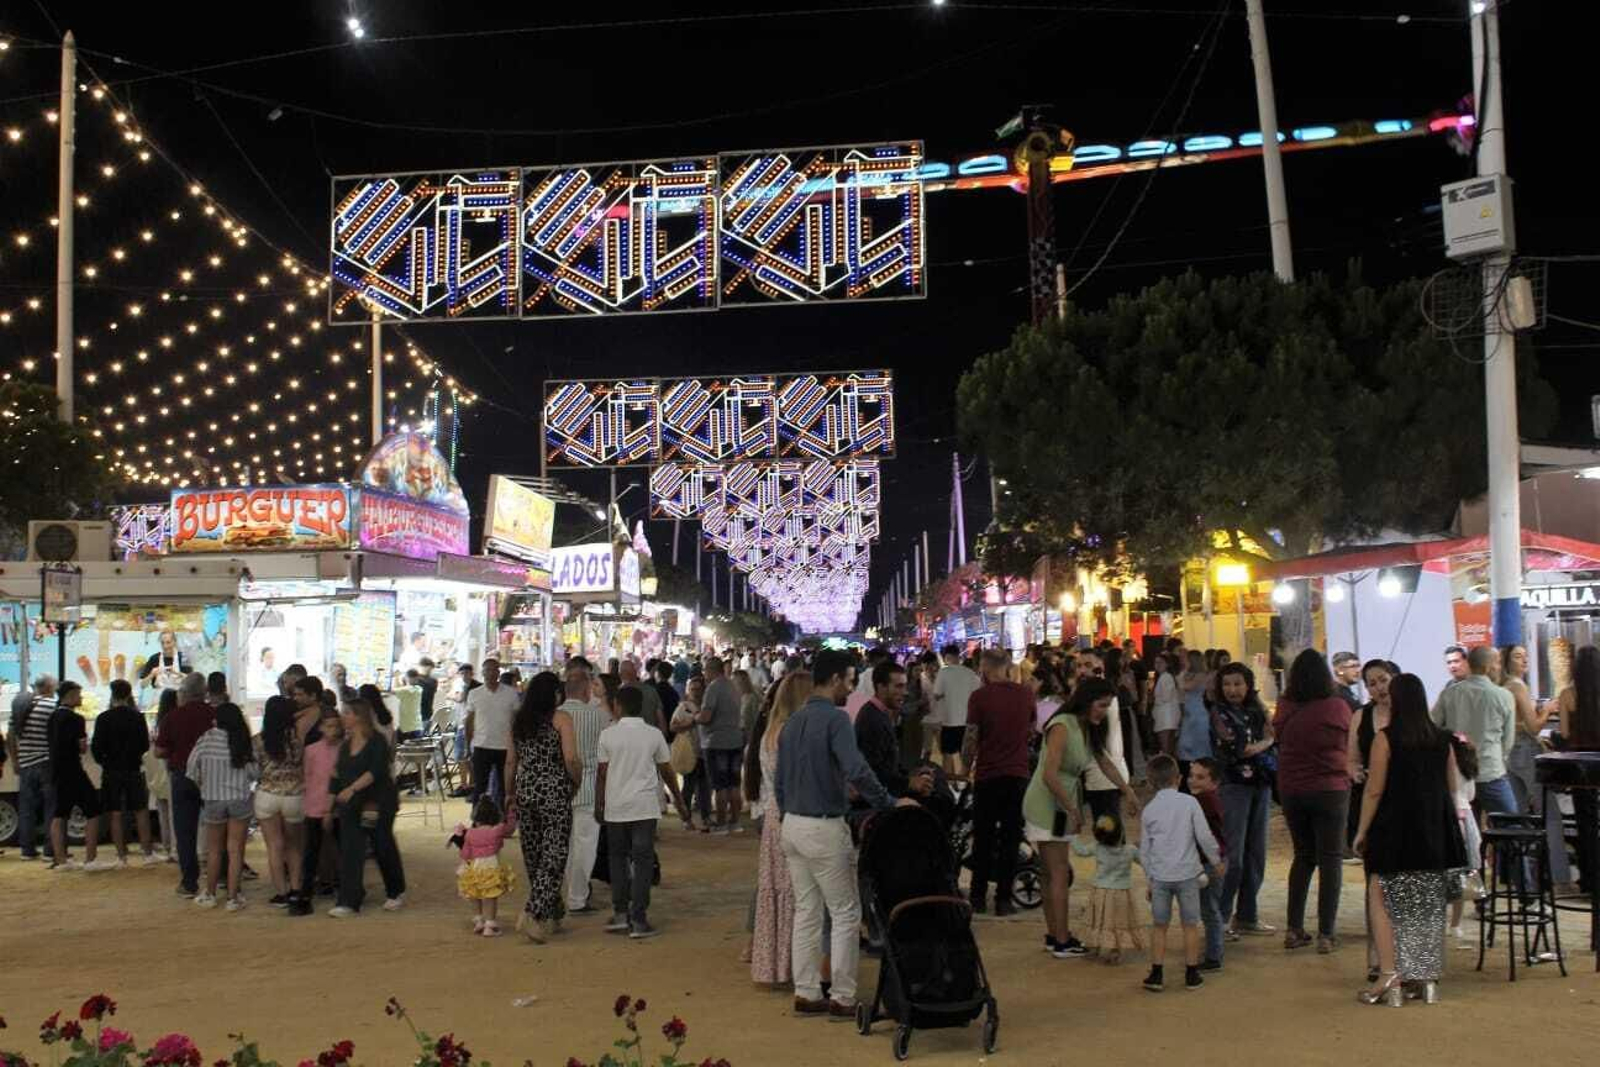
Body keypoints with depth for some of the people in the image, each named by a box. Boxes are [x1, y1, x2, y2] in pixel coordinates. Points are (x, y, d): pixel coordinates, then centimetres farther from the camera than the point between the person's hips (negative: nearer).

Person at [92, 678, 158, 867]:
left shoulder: (103, 718, -8)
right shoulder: (138, 717, -5)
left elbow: (96, 747, -8)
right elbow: (145, 745, -1)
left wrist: (103, 761, 10)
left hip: (111, 772, -1)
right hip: (134, 770, 1)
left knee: (116, 814, 5)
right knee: (141, 811, 8)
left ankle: (121, 856, 5)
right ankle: (147, 853, 6)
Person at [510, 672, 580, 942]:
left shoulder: (519, 721, 8)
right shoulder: (561, 718, -8)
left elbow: (510, 762, 11)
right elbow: (571, 759, -16)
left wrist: (509, 793, 21)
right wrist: (579, 782, 0)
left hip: (525, 792, 6)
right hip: (555, 793, -6)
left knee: (533, 856, 15)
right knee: (554, 856, -1)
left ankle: (552, 914, 28)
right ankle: (533, 914, -13)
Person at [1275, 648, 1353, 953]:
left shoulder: (1286, 709, -6)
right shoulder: (1338, 708, -11)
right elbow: (1349, 748, 3)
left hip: (1290, 791, 3)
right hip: (1330, 789, -3)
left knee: (1303, 856, 16)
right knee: (1330, 859, 5)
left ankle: (1294, 929, 14)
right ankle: (1326, 934, 3)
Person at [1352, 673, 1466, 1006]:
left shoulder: (1385, 739, -10)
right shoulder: (1442, 740, 5)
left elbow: (1374, 791, -11)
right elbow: (1452, 788, 11)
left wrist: (1362, 831, -4)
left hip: (1395, 832, -5)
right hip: (1435, 834, 5)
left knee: (1383, 902, 2)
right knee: (1429, 907, 12)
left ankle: (1389, 977, -7)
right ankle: (1429, 977, 16)